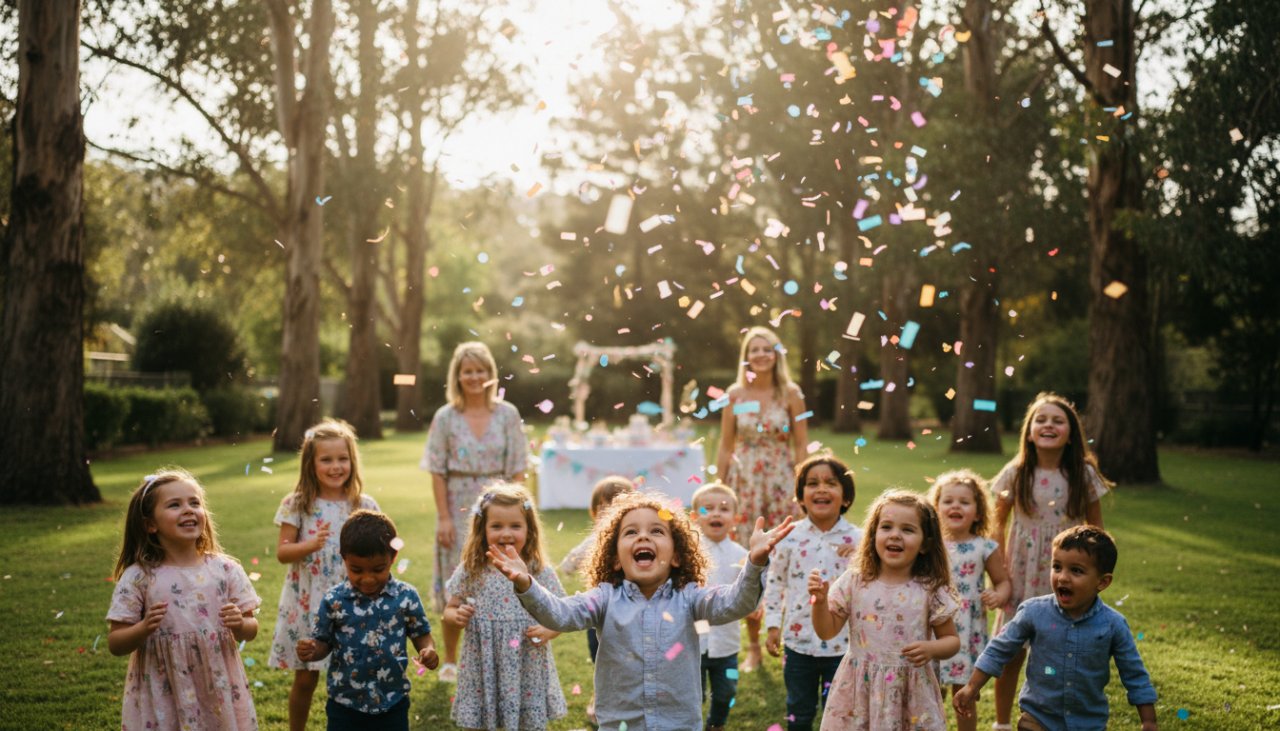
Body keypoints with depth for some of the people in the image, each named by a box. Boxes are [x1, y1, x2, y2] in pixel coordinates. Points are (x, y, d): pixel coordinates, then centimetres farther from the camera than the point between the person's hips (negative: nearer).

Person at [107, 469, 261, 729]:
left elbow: (250, 630, 5)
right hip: (162, 698, -1)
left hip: (219, 695, 2)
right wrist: (144, 628, -22)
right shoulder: (138, 577, -7)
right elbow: (115, 644, -4)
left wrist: (240, 625, -16)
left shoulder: (225, 569, -2)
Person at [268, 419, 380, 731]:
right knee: (305, 679, 9)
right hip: (307, 602, -1)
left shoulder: (364, 506, 0)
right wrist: (311, 545, -21)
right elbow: (282, 552, -3)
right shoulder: (297, 505, -3)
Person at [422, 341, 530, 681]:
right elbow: (437, 471, -2)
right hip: (459, 508, 0)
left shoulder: (507, 414, 0)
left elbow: (517, 469, 0)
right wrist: (443, 517, -8)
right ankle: (450, 661, 20)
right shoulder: (446, 417, -1)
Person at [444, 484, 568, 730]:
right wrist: (455, 615, -14)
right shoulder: (471, 571, -3)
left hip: (527, 671, -1)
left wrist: (548, 630, -17)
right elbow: (450, 609, 8)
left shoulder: (541, 572, -5)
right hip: (483, 671, 1)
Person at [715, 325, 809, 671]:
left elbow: (801, 446, -1)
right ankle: (753, 647, 15)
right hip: (744, 483, 1)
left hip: (781, 484, -1)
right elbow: (725, 447, 7)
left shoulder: (790, 394, -1)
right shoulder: (735, 394, 3)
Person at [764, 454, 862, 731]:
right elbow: (775, 583, 4)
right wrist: (772, 625, 0)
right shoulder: (790, 537, -4)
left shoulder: (857, 539, -7)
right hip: (799, 640, 1)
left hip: (842, 643, -1)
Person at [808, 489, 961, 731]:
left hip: (910, 692, -1)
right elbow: (827, 631, 2)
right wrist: (820, 601, -15)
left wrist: (931, 649, -17)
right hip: (860, 690, 1)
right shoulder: (855, 582, -2)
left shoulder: (930, 589, -5)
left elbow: (951, 640, 3)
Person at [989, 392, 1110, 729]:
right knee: (1010, 654, 6)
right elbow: (999, 522, 5)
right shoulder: (1016, 473, -4)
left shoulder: (1083, 474, -4)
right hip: (1021, 577, 0)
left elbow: (1095, 528, 4)